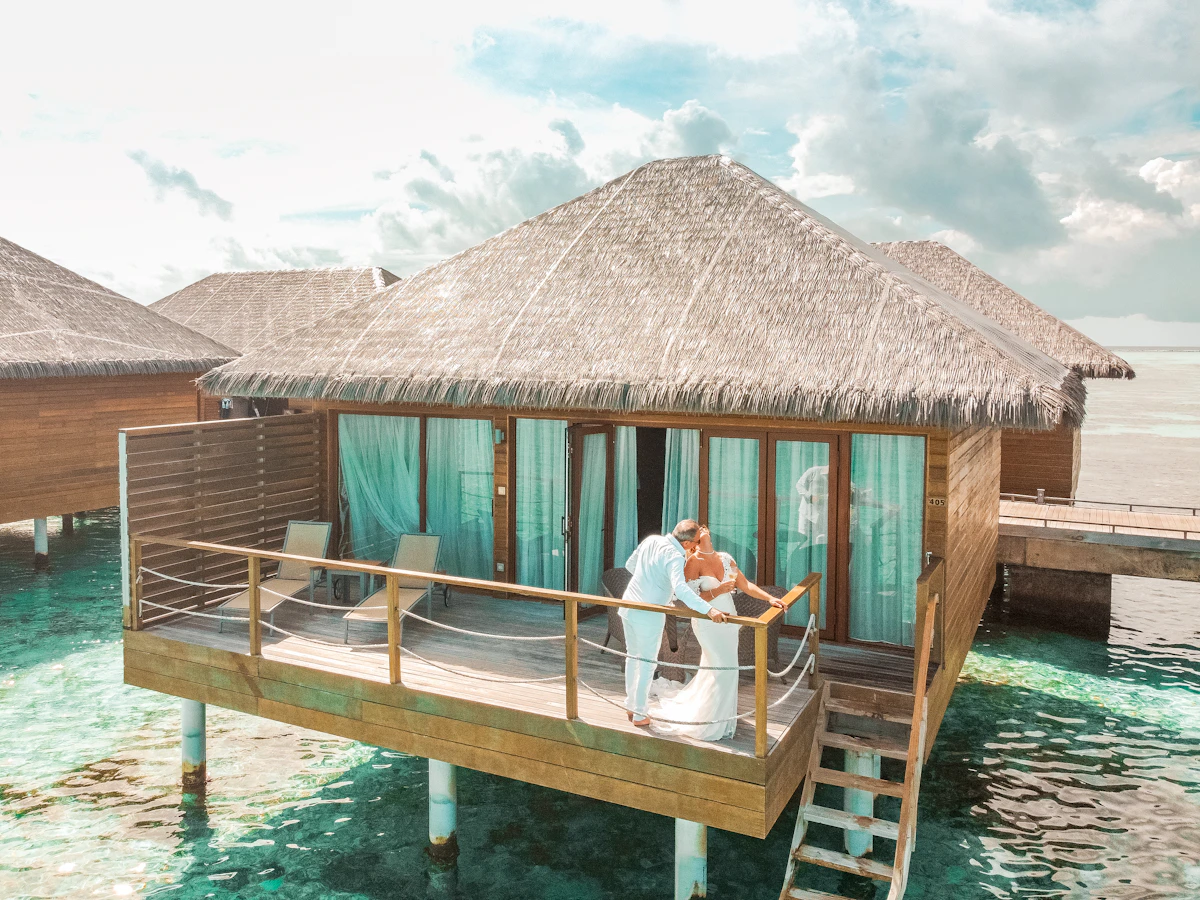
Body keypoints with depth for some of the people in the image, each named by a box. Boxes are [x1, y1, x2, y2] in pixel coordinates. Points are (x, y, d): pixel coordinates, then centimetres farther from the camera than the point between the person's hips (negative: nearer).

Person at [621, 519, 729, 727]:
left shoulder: (651, 540, -1)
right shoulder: (674, 557, -24)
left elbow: (630, 564, 13)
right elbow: (680, 589, -40)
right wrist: (708, 609, -46)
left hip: (628, 607, 8)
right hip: (649, 616, -7)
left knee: (633, 657, 23)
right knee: (647, 664, 10)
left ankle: (630, 706, 37)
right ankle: (639, 715, 20)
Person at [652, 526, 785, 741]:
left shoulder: (725, 558, 5)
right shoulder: (693, 563, -12)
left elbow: (745, 584, 2)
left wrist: (769, 598, -10)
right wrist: (718, 591, -26)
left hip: (728, 622, 6)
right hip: (708, 623, -6)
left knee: (713, 669, 16)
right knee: (726, 669, -7)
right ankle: (712, 724, 8)